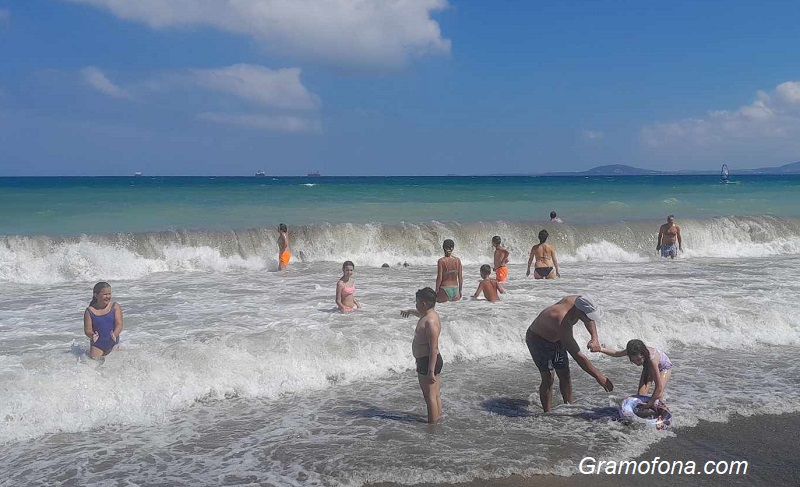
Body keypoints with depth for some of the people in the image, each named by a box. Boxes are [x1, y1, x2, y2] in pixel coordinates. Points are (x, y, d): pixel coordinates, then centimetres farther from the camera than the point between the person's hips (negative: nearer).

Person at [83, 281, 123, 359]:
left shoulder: (115, 307, -7)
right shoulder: (89, 311, -7)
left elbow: (119, 324, -13)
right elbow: (87, 330, -8)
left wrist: (115, 334, -33)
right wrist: (92, 335, -31)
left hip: (112, 343, 1)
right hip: (97, 345, -1)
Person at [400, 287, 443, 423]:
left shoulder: (430, 322, -22)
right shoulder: (428, 315, 9)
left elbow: (434, 348, -26)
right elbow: (421, 313, 38)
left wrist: (431, 371, -27)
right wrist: (409, 311, 57)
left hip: (428, 361, -10)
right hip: (426, 360, 10)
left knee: (430, 395, -6)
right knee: (435, 395, 17)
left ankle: (432, 423, -2)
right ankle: (438, 417, 25)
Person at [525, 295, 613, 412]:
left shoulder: (576, 301, -22)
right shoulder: (562, 323, -44)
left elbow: (589, 320, 4)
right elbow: (577, 356, -40)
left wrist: (594, 339, -13)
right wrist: (598, 376, -34)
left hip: (555, 338, 8)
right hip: (537, 340, -8)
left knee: (565, 375, 8)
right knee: (548, 378, -15)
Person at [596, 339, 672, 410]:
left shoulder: (652, 359, -47)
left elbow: (659, 387, -41)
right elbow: (616, 353, -9)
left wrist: (648, 404, -37)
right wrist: (601, 349, -20)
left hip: (664, 367, -5)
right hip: (648, 367, 5)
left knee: (656, 403, -19)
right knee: (640, 396, -12)